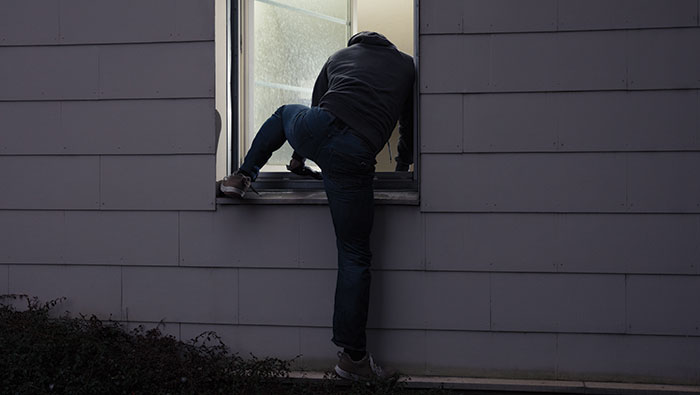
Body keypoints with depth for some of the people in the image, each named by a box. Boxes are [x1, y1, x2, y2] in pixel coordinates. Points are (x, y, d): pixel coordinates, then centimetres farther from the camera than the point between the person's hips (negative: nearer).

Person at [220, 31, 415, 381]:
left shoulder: (339, 56, 32)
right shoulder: (406, 64, 28)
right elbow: (410, 124, 31)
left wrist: (299, 159, 52)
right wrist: (402, 167, 49)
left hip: (313, 128, 3)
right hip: (354, 157, -2)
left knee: (285, 112, 41)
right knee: (355, 257, 5)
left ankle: (243, 175, 34)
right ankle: (353, 357, 7)